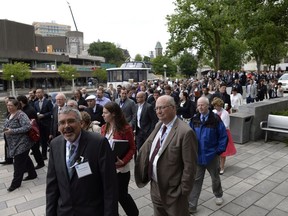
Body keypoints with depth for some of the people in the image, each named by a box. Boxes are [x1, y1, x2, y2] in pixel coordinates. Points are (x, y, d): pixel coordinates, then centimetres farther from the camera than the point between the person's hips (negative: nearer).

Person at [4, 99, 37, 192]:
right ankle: (32, 174, 34)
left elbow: (27, 127, -26)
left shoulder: (21, 115, -19)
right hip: (14, 143, 9)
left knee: (19, 163, 0)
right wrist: (6, 130, 4)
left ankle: (16, 183, 12)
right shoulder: (10, 115, 9)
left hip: (21, 143, -9)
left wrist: (12, 131, -26)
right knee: (25, 159, 20)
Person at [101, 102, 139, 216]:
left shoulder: (125, 128, -15)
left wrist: (123, 161, -25)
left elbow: (132, 148, -12)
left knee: (122, 195, 10)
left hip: (120, 168, -5)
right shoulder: (104, 128, 2)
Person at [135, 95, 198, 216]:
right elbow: (147, 147, 11)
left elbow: (189, 166, -20)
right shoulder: (158, 126, 2)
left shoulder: (185, 132, -23)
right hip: (155, 187, 7)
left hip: (173, 192, -7)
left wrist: (183, 191, -15)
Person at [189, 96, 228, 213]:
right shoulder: (194, 119, -2)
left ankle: (218, 195, 48)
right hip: (197, 155, 2)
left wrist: (220, 150, -10)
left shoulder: (215, 119, -12)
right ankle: (191, 205, 14)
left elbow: (223, 136, -7)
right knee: (196, 180, 6)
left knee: (215, 178, 20)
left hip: (212, 155, -2)